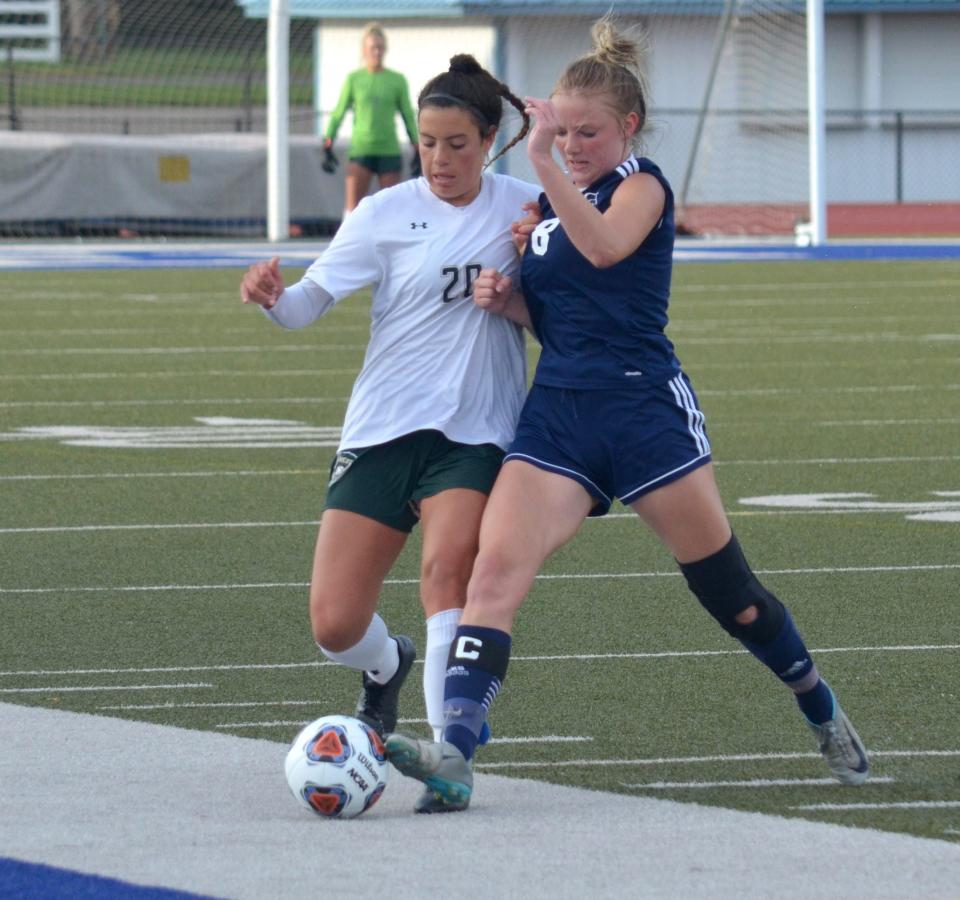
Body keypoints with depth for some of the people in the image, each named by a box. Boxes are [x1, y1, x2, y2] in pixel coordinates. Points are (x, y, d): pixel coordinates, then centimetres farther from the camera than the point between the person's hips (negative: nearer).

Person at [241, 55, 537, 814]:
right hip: (384, 430, 1)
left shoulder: (522, 206, 3)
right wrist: (272, 296, -30)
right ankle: (387, 666, 35)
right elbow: (307, 303, -7)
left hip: (476, 435, -1)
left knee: (448, 561, -30)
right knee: (334, 627, -3)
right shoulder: (387, 215, -3)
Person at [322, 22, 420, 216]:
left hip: (389, 152, 1)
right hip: (361, 151, -1)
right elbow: (338, 114, 7)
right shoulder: (354, 79, 4)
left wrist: (417, 151, 6)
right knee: (353, 208, -12)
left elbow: (408, 116, 10)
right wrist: (327, 147, -1)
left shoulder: (397, 80, 5)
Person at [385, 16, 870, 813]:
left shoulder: (642, 185, -5)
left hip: (644, 405, -5)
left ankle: (826, 718, 32)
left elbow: (605, 247, -27)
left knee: (728, 590, 7)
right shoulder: (549, 204, 15)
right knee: (497, 566, -18)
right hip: (557, 411, 5)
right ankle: (454, 754, -31)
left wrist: (544, 164, -35)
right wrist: (504, 296, 3)